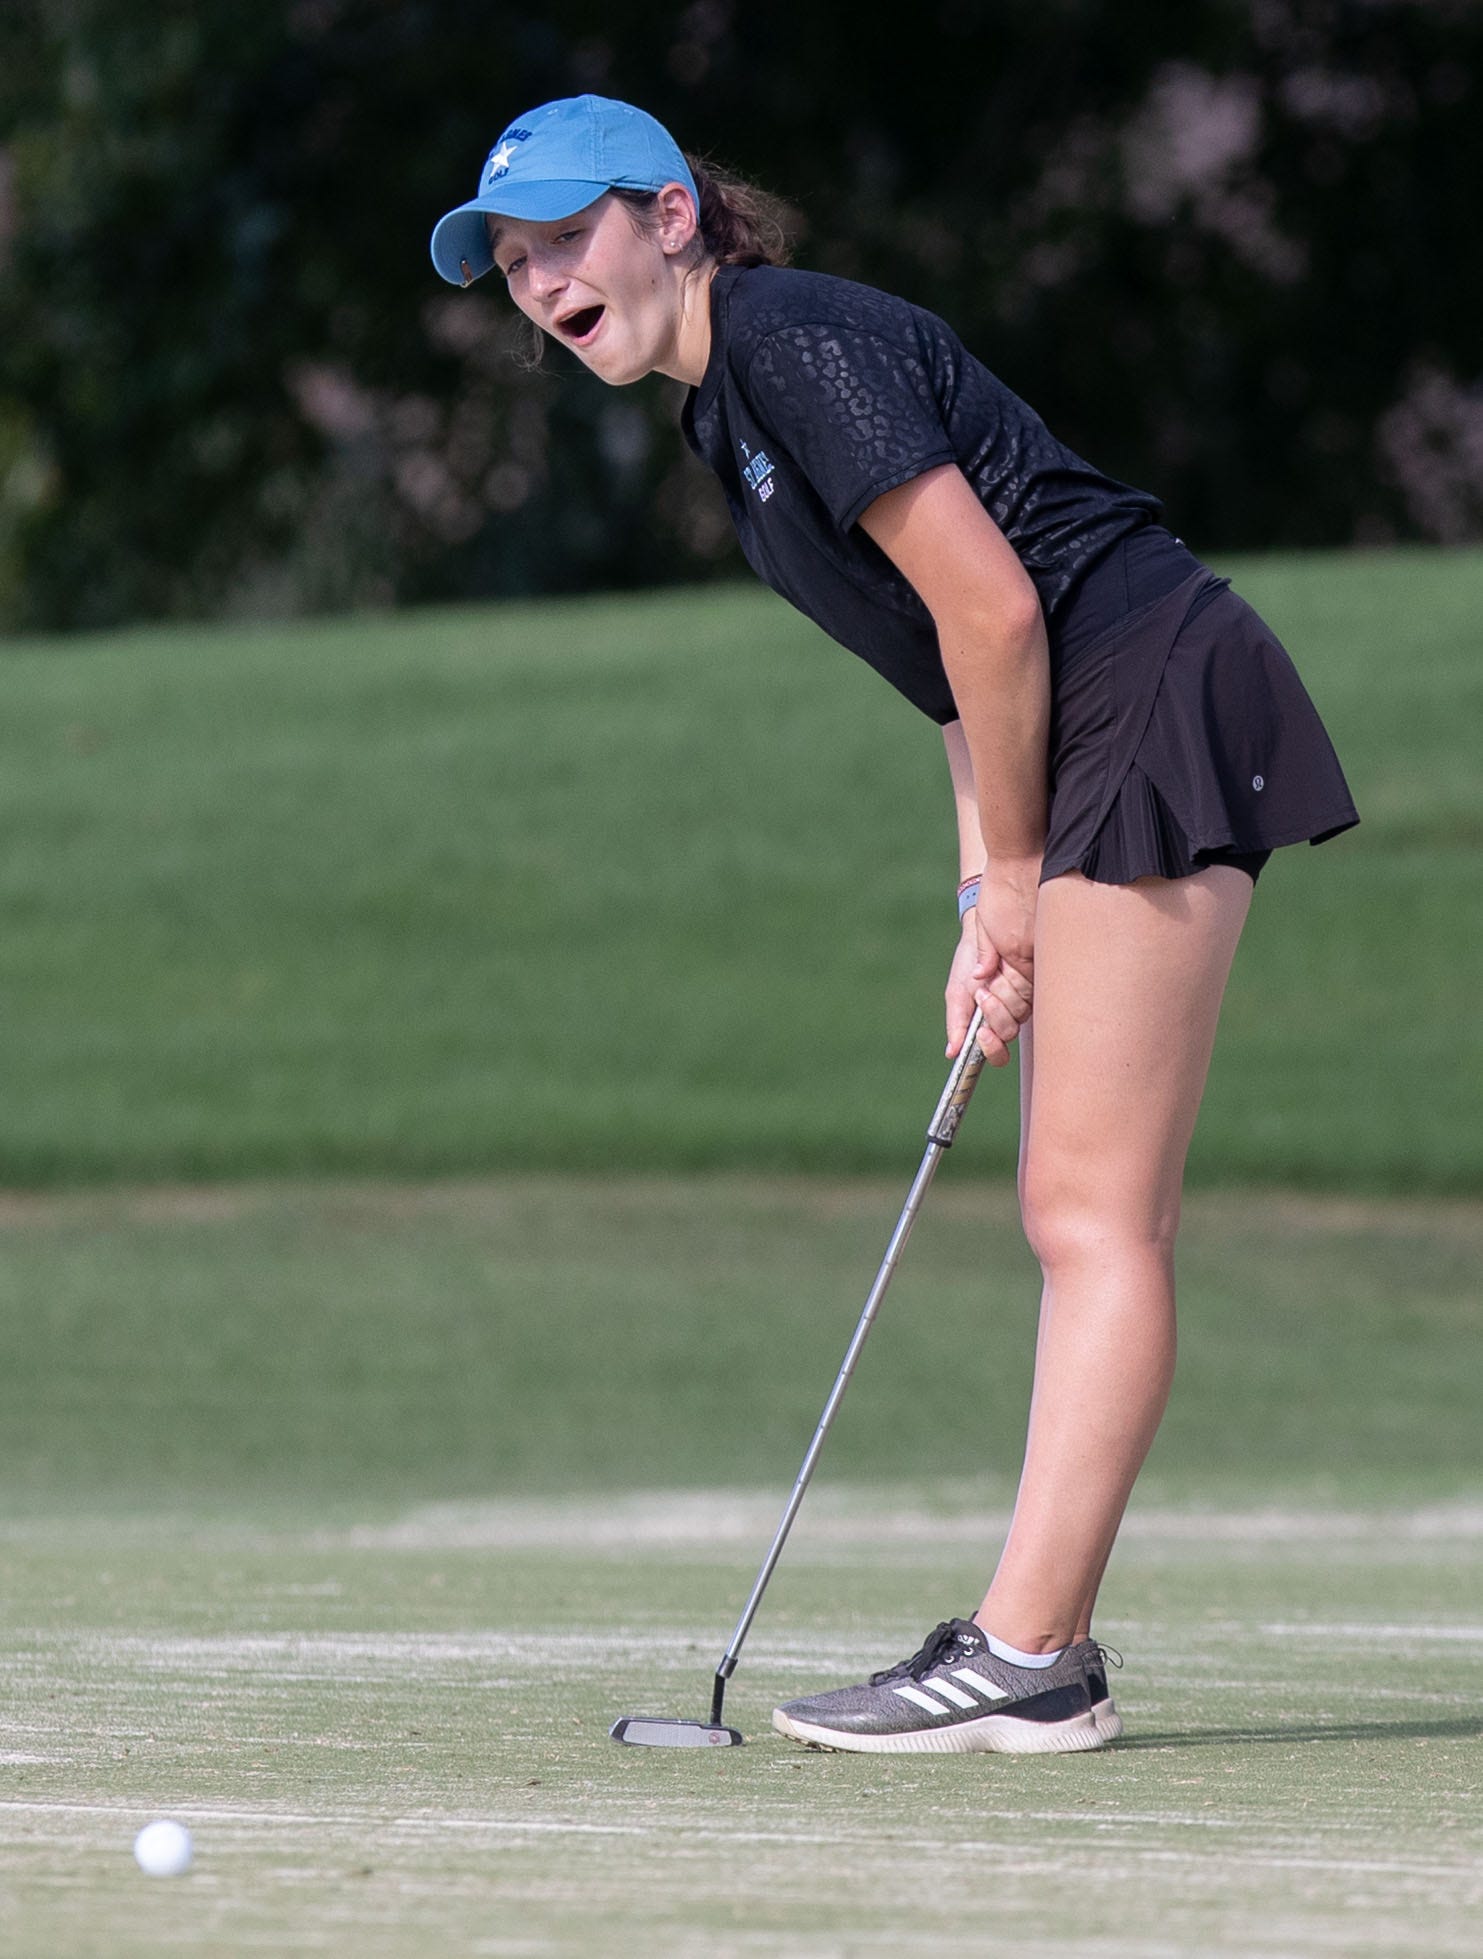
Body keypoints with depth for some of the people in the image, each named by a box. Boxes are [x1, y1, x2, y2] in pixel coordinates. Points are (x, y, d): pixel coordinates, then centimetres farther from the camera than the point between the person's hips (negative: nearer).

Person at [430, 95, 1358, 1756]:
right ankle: (1042, 1648, 9)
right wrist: (990, 904, 7)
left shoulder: (795, 342, -14)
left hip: (1159, 714, -10)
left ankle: (1025, 1661, -13)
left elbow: (993, 607, -17)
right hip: (1103, 756, 10)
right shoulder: (731, 402, 16)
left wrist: (1013, 874, -7)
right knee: (1079, 1207, 8)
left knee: (1092, 1203, -11)